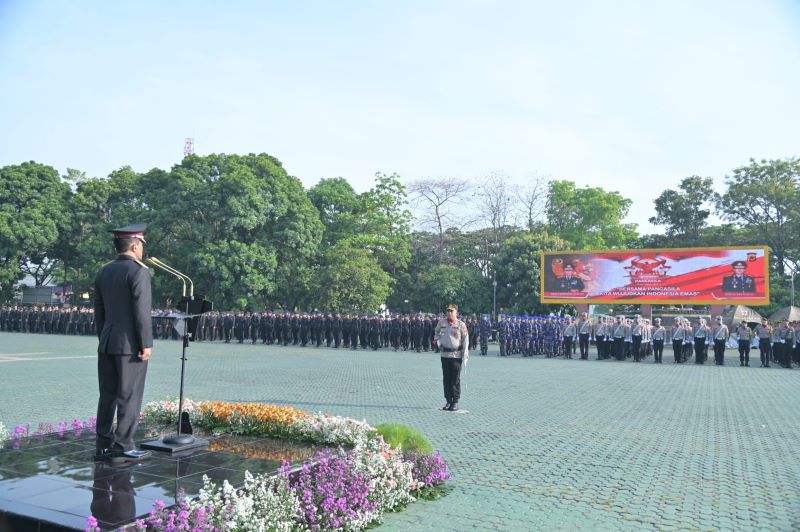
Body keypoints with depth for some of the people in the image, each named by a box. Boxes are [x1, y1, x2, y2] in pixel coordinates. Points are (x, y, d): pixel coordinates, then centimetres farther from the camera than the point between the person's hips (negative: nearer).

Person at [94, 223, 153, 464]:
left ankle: (104, 445, 16)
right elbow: (141, 311, -17)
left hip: (107, 343, 8)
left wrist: (103, 340, 20)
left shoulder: (104, 272, 11)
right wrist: (146, 344, -14)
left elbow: (99, 311, 14)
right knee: (129, 397, -2)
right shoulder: (138, 271, -12)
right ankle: (122, 447, 1)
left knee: (108, 396, 11)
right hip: (130, 344, -7)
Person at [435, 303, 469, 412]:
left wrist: (465, 355, -11)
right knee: (446, 379, 8)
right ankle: (448, 401, 17)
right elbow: (437, 333, 25)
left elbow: (465, 340, -7)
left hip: (456, 355, -4)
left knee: (455, 379, 0)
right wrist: (438, 342, 11)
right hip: (444, 354, 4)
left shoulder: (461, 325, -7)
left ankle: (455, 402, 7)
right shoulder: (441, 322, 4)